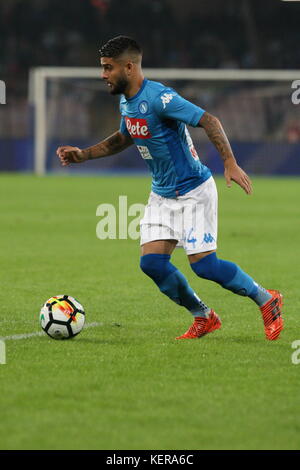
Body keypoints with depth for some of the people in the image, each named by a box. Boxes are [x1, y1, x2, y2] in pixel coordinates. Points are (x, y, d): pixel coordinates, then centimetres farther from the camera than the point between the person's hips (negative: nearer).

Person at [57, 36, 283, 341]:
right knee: (151, 262, -4)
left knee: (203, 265, -12)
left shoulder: (158, 98, -23)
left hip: (194, 192, -8)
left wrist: (230, 163, -35)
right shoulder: (125, 101, 5)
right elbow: (123, 138, 25)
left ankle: (267, 301, 9)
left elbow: (208, 121, -26)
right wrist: (83, 155, 16)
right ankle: (203, 317, 14)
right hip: (162, 195, 8)